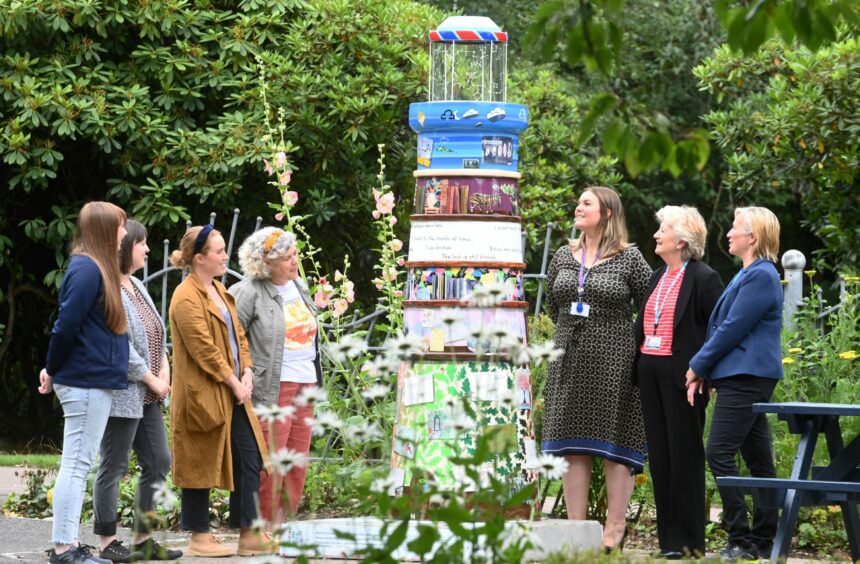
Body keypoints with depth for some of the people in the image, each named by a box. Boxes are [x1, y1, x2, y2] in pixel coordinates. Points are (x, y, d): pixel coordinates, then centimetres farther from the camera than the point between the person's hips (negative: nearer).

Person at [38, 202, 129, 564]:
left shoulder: (95, 268, 15)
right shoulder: (87, 270, -15)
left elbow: (67, 326, 16)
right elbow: (66, 326, -17)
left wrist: (55, 370, 7)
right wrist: (53, 371, -4)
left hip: (92, 382, 10)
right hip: (87, 381, -10)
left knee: (79, 465, 11)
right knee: (76, 464, -7)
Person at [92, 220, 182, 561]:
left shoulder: (137, 286, 15)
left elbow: (157, 333, 18)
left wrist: (164, 371, 2)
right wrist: (151, 379, -13)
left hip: (147, 396, 10)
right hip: (122, 395, -10)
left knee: (158, 463, 10)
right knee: (113, 467, -3)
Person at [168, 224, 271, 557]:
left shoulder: (219, 291, 16)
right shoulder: (186, 298, -14)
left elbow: (237, 335, 17)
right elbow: (204, 349, -18)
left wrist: (246, 372, 2)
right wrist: (233, 382, -15)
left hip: (233, 395, 9)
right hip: (202, 396, -9)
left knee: (249, 460, 5)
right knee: (200, 465, -1)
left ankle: (248, 534, 9)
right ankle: (199, 538, 7)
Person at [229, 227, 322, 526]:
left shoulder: (299, 287, 15)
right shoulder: (248, 293, -9)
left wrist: (317, 381, 23)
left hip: (306, 386, 8)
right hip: (273, 388, -8)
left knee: (298, 463, 7)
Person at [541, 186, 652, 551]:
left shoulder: (629, 258, -4)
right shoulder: (564, 257, 11)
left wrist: (613, 335, -1)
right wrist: (573, 331, 15)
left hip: (613, 358, -5)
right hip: (570, 361, 5)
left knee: (614, 443, -2)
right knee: (572, 443, 4)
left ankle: (615, 530, 2)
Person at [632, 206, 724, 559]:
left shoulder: (703, 278, -8)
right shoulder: (657, 277, 17)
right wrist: (637, 364, 11)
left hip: (680, 373, -8)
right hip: (650, 370, 8)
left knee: (684, 454, -3)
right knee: (659, 454, 8)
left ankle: (687, 540, 2)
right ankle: (667, 534, 13)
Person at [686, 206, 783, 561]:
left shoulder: (761, 276, -14)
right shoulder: (749, 274, 19)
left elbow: (732, 329, -17)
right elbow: (722, 325, 21)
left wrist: (698, 365, -7)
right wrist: (702, 371, 11)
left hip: (745, 378, -11)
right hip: (744, 376, 11)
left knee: (720, 454, -13)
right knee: (758, 460, 10)